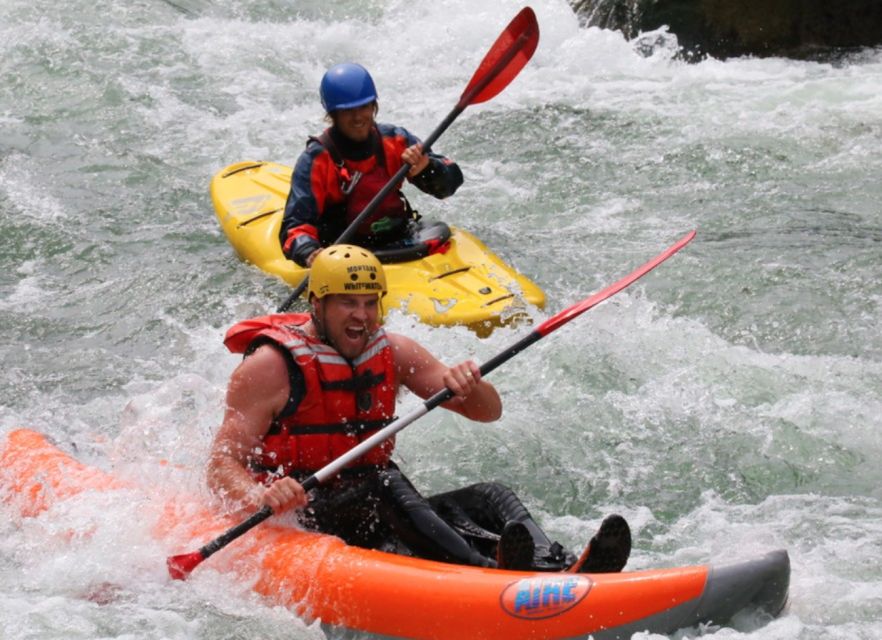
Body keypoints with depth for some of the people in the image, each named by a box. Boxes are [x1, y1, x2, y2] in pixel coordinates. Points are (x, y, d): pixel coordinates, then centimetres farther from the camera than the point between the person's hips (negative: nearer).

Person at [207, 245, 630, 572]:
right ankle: (485, 570, -57)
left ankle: (560, 568, -46)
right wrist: (260, 498, -35)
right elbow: (222, 465, -12)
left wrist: (470, 387, -15)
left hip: (378, 520, 6)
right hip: (298, 521, -6)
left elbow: (488, 412, 10)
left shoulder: (392, 353, 11)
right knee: (386, 486, -33)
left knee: (489, 497, -16)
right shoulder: (272, 365, -6)